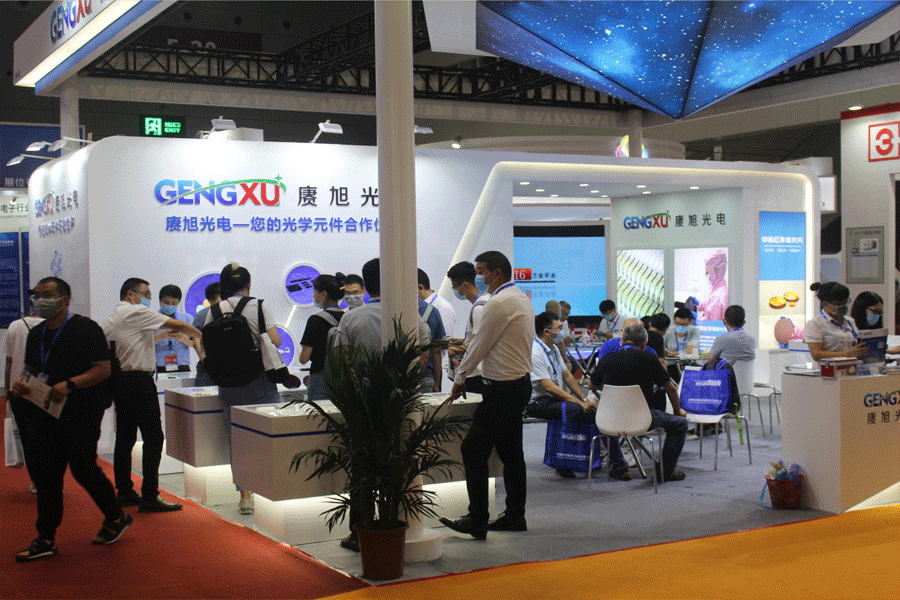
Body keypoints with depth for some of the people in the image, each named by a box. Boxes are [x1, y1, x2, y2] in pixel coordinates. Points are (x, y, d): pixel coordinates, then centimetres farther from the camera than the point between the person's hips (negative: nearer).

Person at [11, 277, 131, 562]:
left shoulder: (86, 329, -8)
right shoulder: (36, 334, 15)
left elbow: (103, 369, -14)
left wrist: (69, 384, -25)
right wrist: (22, 384, 2)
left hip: (81, 412, -7)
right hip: (45, 409, 7)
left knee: (83, 468, -5)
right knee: (45, 472, 5)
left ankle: (116, 517, 20)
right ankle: (46, 540, 13)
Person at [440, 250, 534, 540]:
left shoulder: (499, 303, -17)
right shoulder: (522, 298, 14)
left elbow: (480, 346, -11)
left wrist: (460, 378, 1)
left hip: (503, 388, -10)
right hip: (520, 382, 10)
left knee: (473, 450, -7)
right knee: (510, 451, 14)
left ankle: (477, 521, -6)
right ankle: (515, 516, 20)